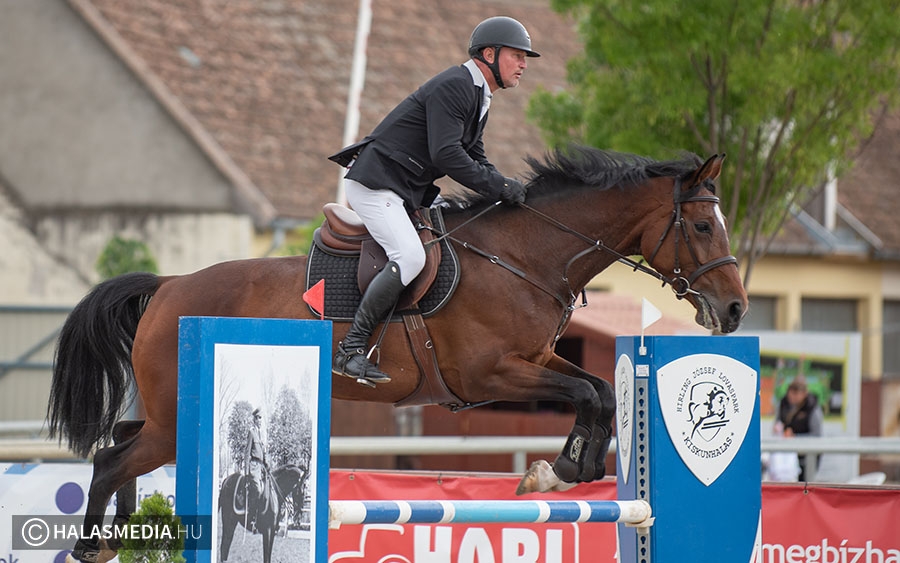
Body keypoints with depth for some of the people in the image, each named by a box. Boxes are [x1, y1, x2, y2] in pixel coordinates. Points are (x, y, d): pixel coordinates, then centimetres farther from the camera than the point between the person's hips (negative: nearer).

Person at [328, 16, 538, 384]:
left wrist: (508, 189, 4)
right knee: (410, 257, -26)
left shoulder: (478, 95, 17)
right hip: (375, 183, -11)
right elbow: (446, 154, -25)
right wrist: (498, 187, -21)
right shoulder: (454, 86, -16)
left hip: (408, 193, 11)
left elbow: (474, 159, 22)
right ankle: (351, 349, -23)